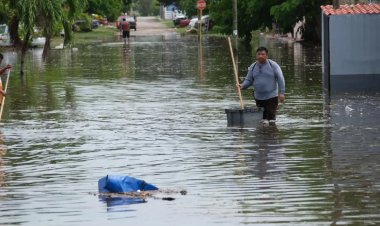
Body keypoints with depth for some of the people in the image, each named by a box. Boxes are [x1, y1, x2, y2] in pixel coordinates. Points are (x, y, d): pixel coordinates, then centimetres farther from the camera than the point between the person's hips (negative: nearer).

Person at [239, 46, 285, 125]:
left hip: (271, 97, -4)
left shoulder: (273, 65, -4)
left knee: (271, 116, -9)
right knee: (261, 117, 8)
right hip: (258, 97, 4)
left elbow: (280, 79, -6)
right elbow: (248, 80, 9)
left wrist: (281, 92, -13)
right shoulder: (253, 67, 7)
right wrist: (242, 86, -13)